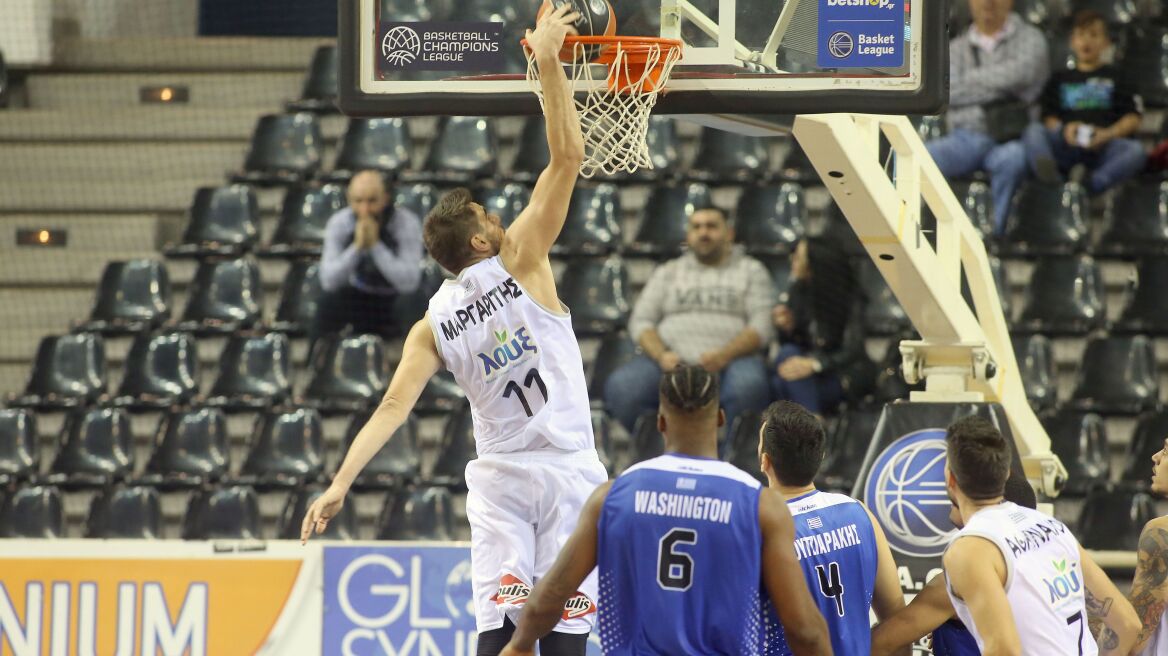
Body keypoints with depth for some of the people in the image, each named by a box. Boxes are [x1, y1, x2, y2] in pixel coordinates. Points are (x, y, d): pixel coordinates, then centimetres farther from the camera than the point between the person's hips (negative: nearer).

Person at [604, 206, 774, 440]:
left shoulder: (751, 270, 18)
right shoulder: (668, 272, 24)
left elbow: (761, 326, 5)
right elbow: (640, 322, 14)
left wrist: (724, 355, -15)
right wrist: (661, 356, -9)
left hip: (730, 358, -2)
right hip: (672, 360, 2)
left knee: (748, 386, -40)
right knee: (620, 388, -31)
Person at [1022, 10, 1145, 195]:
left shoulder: (1114, 77, 22)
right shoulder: (1060, 79, 27)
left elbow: (1133, 119, 11)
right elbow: (1049, 117, 15)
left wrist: (1108, 134, -8)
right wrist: (1065, 130, -8)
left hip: (1105, 146, -1)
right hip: (1067, 147, 1)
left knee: (1136, 149, -32)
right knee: (1034, 131, -27)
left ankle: (1092, 183, -55)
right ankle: (1049, 176, -56)